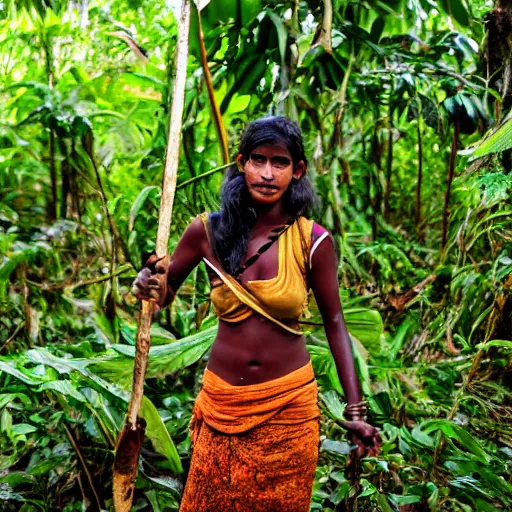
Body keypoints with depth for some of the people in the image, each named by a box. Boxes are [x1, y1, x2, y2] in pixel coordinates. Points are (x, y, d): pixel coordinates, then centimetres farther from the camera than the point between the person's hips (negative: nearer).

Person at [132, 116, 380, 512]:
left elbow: (334, 323, -1)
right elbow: (164, 292, 5)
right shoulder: (209, 231, -7)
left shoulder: (313, 241, -9)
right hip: (223, 404, 1)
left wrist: (355, 410, -2)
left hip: (288, 405, -1)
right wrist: (151, 282, -20)